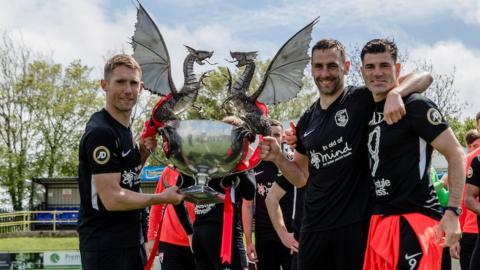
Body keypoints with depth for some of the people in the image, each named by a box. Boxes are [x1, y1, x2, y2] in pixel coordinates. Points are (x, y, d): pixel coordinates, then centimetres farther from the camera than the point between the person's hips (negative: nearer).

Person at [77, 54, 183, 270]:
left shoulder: (124, 128, 12)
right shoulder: (100, 132, -18)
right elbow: (112, 199, -24)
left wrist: (143, 152, 3)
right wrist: (163, 198, -12)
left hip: (132, 241, 10)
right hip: (105, 246, -9)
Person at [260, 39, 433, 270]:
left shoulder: (362, 100, -5)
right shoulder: (306, 121, 11)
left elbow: (424, 77, -10)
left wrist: (395, 93, -30)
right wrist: (277, 157, 2)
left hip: (356, 224, -5)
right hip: (314, 226, 5)